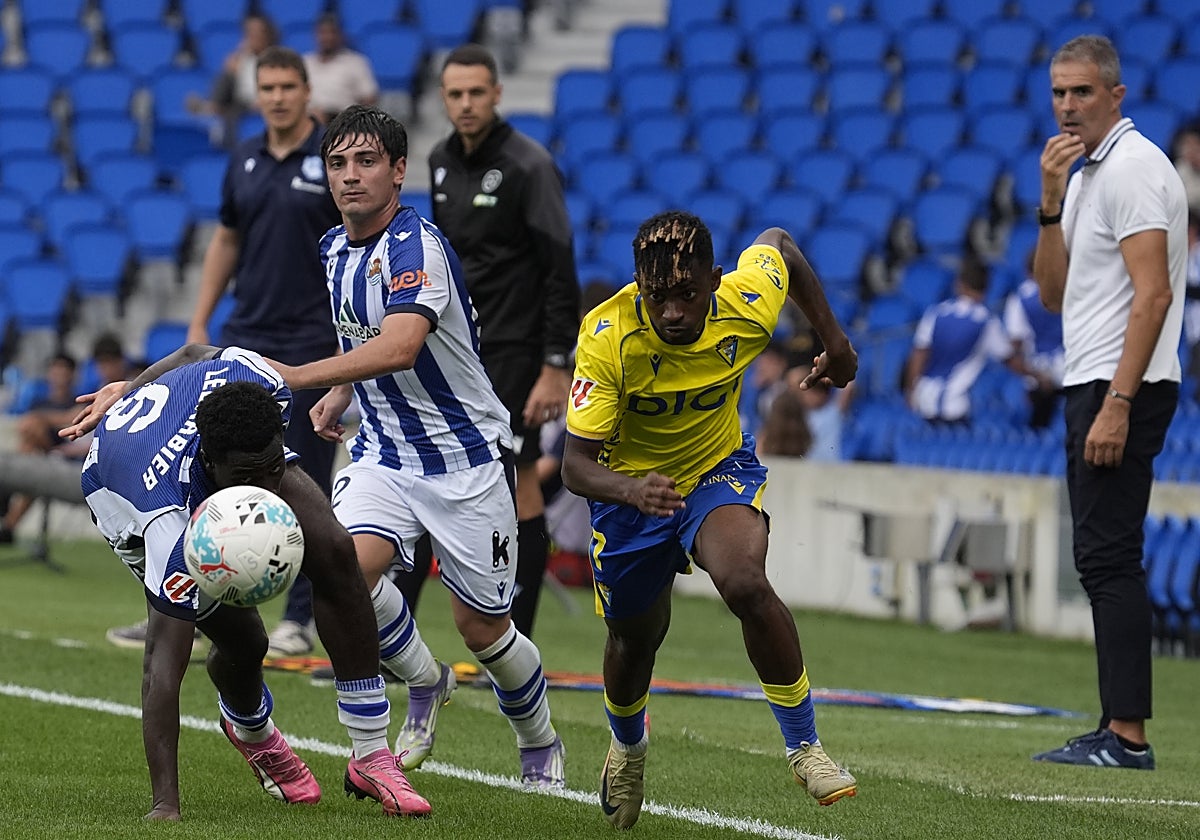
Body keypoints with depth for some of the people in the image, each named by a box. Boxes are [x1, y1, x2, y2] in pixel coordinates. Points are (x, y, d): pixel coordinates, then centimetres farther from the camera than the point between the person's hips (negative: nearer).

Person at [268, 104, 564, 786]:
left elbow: (399, 347, -39)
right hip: (385, 453, 6)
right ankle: (425, 681, 5)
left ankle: (541, 744, 31)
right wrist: (340, 394, 6)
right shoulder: (337, 249, 4)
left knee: (482, 628, 3)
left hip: (467, 457, -6)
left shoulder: (417, 247, -22)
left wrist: (295, 377, -42)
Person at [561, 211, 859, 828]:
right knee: (635, 638, 17)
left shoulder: (748, 305, -25)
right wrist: (632, 490, -53)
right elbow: (575, 464, -31)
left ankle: (804, 747, -14)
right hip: (629, 483, 0)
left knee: (745, 584, -30)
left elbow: (778, 243, 1)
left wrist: (834, 343, 8)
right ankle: (627, 745, 53)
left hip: (720, 470, 0)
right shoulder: (607, 338, -32)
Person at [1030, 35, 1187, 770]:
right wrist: (1051, 203, 3)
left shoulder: (1133, 168, -12)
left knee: (1110, 556, -13)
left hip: (1122, 389, -10)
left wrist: (1117, 404, -25)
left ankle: (1128, 736, -16)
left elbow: (1153, 295, -20)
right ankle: (1117, 731, 9)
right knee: (1103, 559, 8)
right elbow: (1055, 294, 16)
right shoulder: (1084, 173, 19)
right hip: (1092, 386, 10)